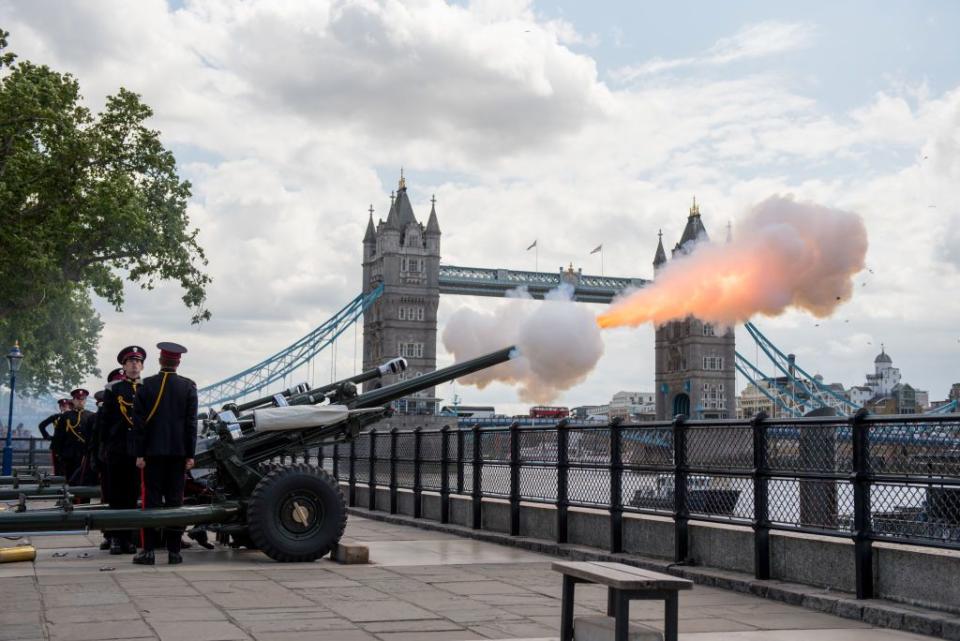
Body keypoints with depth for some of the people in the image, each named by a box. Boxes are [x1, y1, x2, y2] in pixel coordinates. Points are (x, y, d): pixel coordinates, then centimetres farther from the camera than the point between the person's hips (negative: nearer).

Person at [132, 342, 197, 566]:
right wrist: (190, 454, 2)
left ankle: (148, 551, 1)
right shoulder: (188, 387, 0)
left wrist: (139, 453, -1)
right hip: (178, 452, 1)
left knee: (152, 499, 2)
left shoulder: (147, 385, -2)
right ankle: (174, 551, 6)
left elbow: (139, 422, -4)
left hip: (153, 451, -1)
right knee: (175, 500, 5)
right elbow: (191, 423, -1)